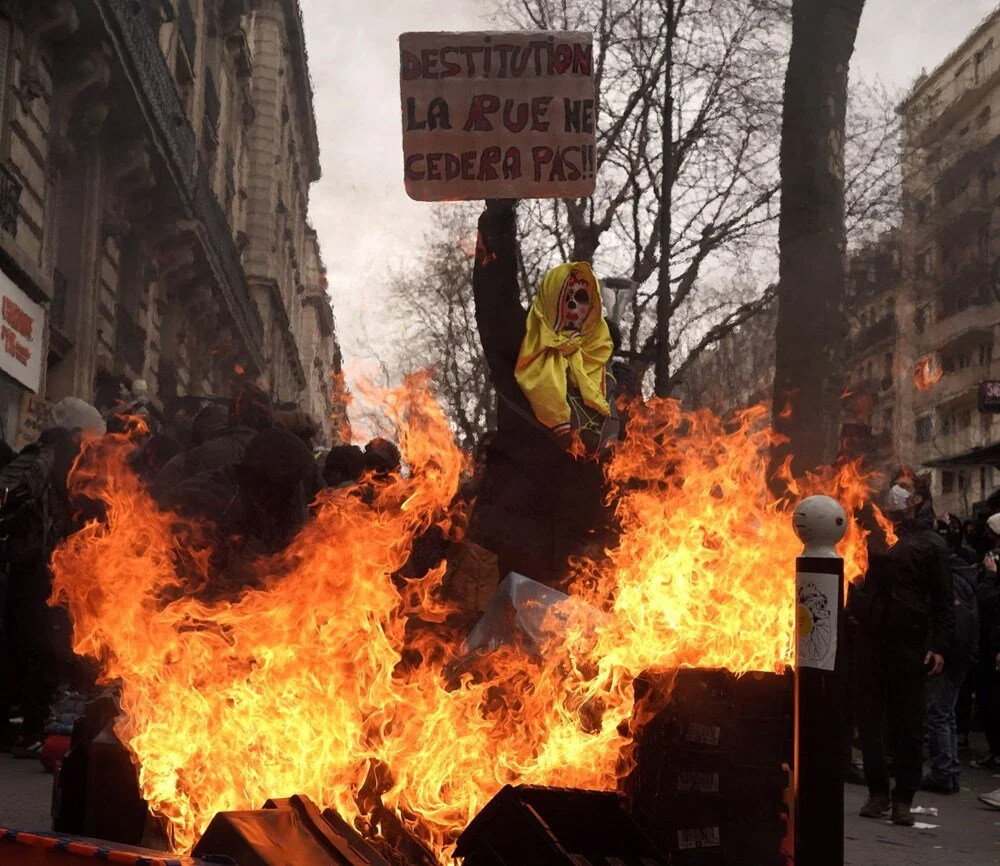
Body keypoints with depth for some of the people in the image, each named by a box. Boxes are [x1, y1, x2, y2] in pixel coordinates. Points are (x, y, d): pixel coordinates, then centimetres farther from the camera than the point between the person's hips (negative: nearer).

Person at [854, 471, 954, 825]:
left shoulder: (931, 544, 3)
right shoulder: (876, 536, 14)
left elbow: (943, 601, -1)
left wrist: (939, 647, -9)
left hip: (909, 645, -4)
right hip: (870, 640, 4)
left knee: (907, 724, 1)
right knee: (870, 720, 4)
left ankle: (903, 798, 8)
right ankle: (878, 793, 14)